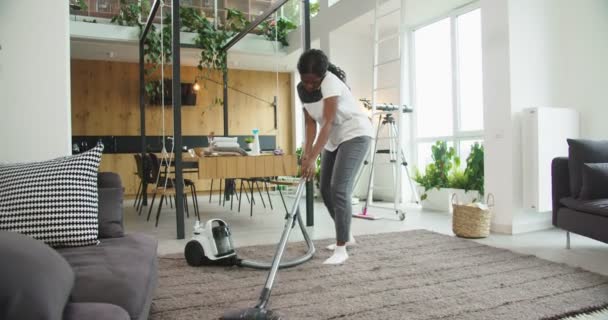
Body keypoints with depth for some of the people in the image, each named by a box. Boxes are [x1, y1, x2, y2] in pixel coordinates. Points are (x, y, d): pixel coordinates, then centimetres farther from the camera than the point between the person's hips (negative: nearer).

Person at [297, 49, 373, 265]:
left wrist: (313, 158, -38)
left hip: (355, 133, -8)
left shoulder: (330, 82, -25)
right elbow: (310, 123, -4)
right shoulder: (302, 89, -3)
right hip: (334, 139, 8)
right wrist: (306, 152, -18)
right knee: (326, 190, 9)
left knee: (340, 189, -19)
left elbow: (327, 123, -33)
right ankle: (346, 236, 26)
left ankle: (341, 249, -13)